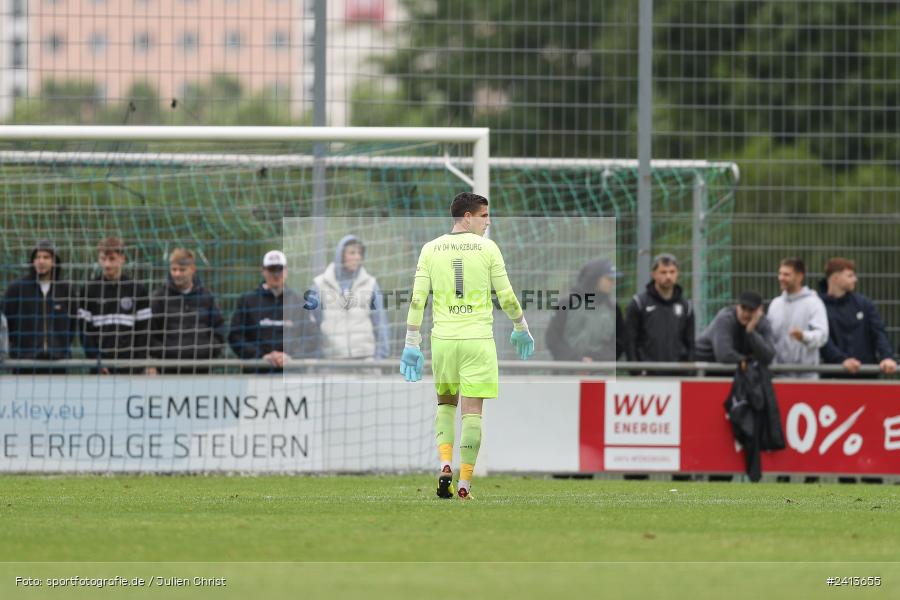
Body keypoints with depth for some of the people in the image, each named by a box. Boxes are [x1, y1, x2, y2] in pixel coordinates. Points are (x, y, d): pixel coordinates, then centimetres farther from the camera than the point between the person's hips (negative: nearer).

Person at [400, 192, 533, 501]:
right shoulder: (487, 248, -3)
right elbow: (507, 297, 0)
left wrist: (412, 345, 4)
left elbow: (417, 299, 0)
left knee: (445, 403, 21)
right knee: (472, 411, 2)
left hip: (443, 339, 2)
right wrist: (521, 329, 17)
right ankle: (464, 484, -1)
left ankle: (444, 466, 1)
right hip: (478, 339, -2)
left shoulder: (431, 249, 3)